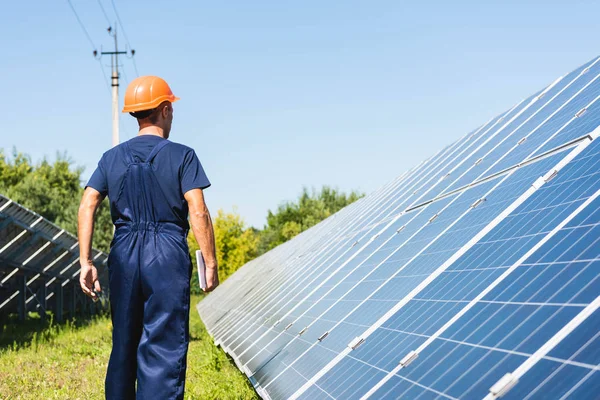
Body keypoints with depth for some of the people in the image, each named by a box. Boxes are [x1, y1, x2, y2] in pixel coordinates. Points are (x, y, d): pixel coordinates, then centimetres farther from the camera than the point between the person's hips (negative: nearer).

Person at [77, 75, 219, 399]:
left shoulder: (112, 157, 10)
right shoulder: (181, 155, -1)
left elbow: (86, 207, 2)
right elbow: (198, 212, -8)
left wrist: (85, 262, 3)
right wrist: (210, 263, -2)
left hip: (124, 256, 4)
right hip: (168, 255, -4)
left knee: (124, 344, 14)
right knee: (164, 348, -2)